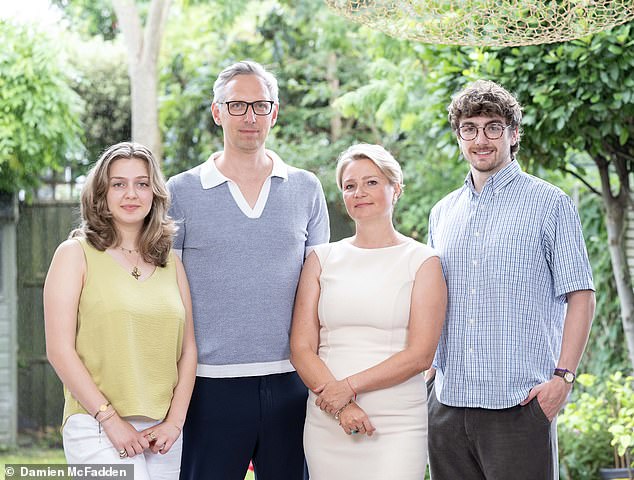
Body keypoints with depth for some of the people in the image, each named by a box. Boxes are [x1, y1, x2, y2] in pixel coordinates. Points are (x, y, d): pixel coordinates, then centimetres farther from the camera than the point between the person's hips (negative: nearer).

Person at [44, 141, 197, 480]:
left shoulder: (171, 263, 14)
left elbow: (188, 350, 12)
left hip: (162, 432, 5)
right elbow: (60, 350, -6)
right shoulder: (75, 254, 1)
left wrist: (175, 421, 0)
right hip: (96, 428, -5)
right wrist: (110, 419, -10)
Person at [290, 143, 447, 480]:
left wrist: (349, 387, -14)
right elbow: (301, 347, 3)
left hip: (397, 425, -2)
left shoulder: (422, 261, 3)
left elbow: (421, 354, -6)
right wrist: (342, 408, -11)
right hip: (326, 423, 3)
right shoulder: (321, 259, 10)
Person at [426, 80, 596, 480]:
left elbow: (580, 296, -3)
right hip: (448, 402, 5)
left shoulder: (550, 204, 1)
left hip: (520, 402, -5)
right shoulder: (443, 213, 16)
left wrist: (563, 376, -12)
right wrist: (425, 371, 10)